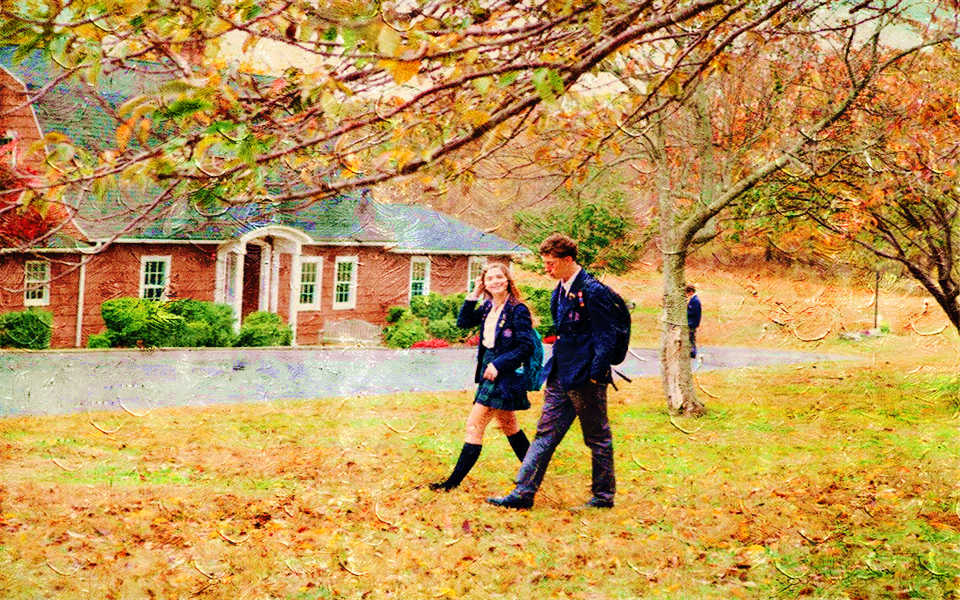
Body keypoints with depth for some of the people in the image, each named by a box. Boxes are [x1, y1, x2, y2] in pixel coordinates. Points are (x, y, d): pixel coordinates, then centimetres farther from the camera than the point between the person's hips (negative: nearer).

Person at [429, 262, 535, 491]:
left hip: (504, 375, -9)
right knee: (508, 425, 20)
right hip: (489, 372, 9)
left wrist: (498, 365, -21)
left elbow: (526, 346, -17)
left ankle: (455, 480, -5)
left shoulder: (518, 311, -14)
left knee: (474, 425, -9)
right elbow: (463, 322, 10)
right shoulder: (488, 307, 9)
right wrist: (473, 295, 2)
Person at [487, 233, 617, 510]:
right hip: (561, 377, 9)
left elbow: (606, 337, -16)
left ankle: (604, 496, 17)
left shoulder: (592, 291, -16)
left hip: (585, 377, -9)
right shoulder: (560, 290, 11)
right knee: (545, 433, 8)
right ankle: (524, 493, 10)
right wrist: (554, 367, 18)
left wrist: (595, 376, -18)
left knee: (598, 438, 5)